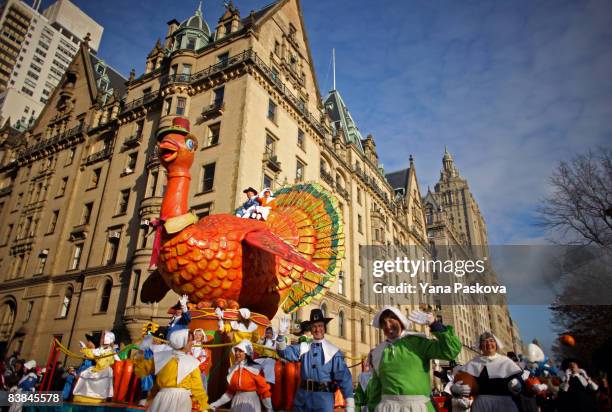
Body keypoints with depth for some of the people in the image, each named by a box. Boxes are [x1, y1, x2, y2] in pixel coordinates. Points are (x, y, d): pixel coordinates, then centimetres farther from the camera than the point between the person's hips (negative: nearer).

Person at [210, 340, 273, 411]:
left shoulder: (255, 369, -13)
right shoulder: (232, 370, 2)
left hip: (251, 404, -5)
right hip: (236, 404, 5)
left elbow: (264, 391, -9)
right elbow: (230, 392, 11)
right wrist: (215, 404, 8)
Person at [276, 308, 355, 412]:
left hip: (324, 397, -3)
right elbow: (284, 352, 0)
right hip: (303, 396, 3)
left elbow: (344, 377, -6)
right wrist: (281, 335, -18)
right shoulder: (303, 348, 5)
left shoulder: (333, 351, -5)